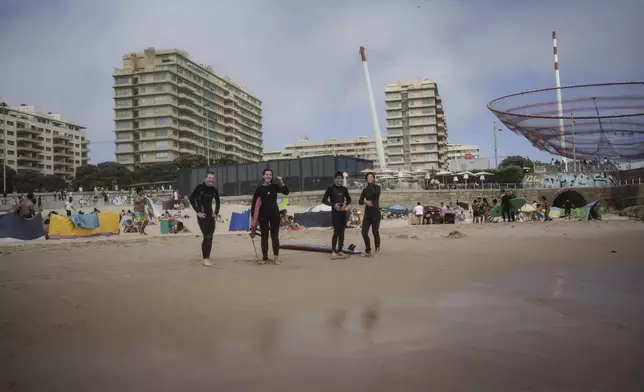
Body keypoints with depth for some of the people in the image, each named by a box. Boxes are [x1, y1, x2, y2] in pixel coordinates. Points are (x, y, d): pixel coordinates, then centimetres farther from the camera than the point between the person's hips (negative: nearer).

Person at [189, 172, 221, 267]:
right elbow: (191, 199, -11)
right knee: (206, 237, -11)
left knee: (210, 237, 8)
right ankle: (205, 259, -4)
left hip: (211, 216, 6)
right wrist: (198, 212, -13)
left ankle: (208, 258, 16)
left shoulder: (214, 190, 7)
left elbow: (218, 202, 21)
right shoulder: (200, 187, -10)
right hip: (202, 216, -6)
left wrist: (216, 212, 10)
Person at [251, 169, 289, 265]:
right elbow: (254, 203, 3)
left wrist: (281, 183, -21)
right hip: (263, 214, 0)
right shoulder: (259, 189, 2)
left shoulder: (275, 186, 3)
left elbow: (286, 192, -10)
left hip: (274, 214, 0)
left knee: (275, 235, 2)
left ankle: (276, 257, 6)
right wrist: (252, 215, -3)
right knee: (264, 236, 6)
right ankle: (264, 257, 14)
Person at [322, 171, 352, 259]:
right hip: (335, 212, -5)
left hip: (343, 212, 5)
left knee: (342, 232, 7)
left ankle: (340, 250, 15)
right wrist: (333, 204, -17)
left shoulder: (344, 189, 7)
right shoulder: (330, 188, -5)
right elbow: (324, 200, -6)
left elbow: (349, 199, 18)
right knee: (336, 232, -8)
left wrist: (345, 204, -3)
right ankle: (333, 251, 0)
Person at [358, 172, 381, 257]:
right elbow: (360, 202, 6)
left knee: (375, 231, -3)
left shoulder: (377, 187, 0)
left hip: (376, 212, -4)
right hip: (367, 213, 4)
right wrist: (365, 201, -15)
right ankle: (368, 251, 10)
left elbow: (374, 193, -23)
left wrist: (370, 184, -14)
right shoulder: (365, 190, 11)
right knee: (364, 232, -1)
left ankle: (377, 250, 13)